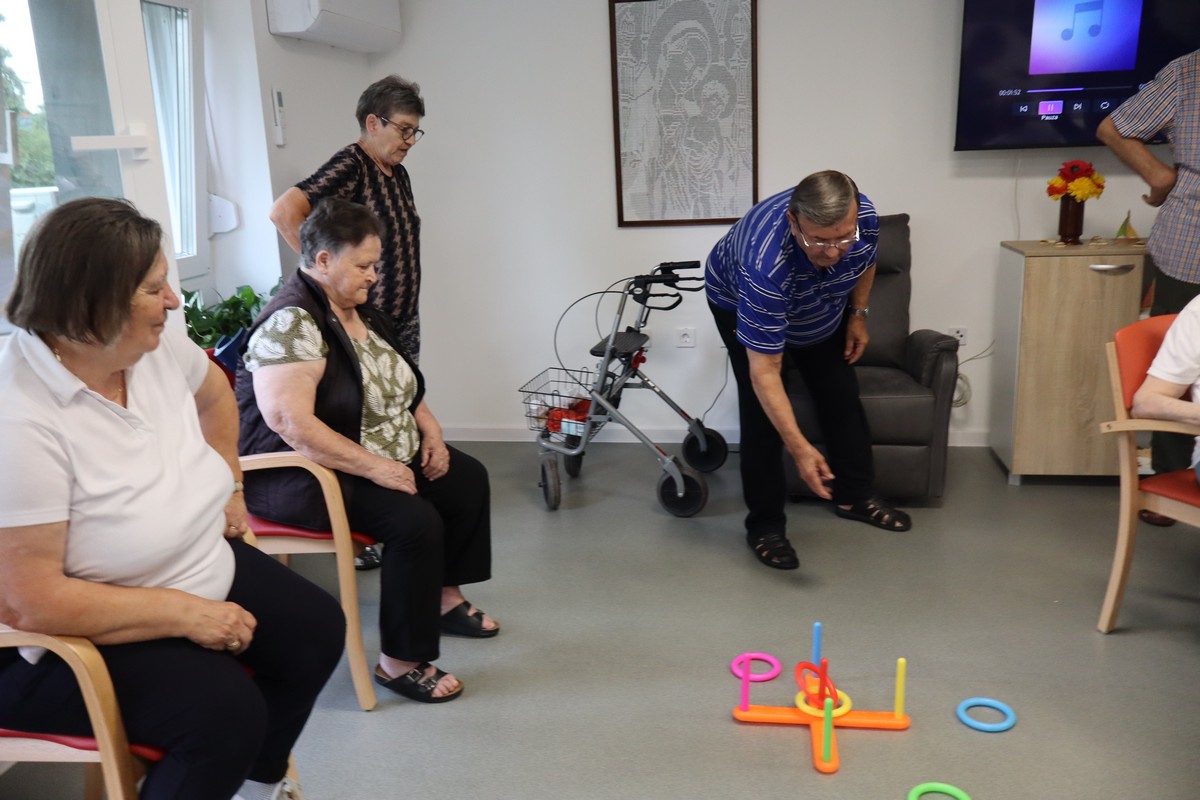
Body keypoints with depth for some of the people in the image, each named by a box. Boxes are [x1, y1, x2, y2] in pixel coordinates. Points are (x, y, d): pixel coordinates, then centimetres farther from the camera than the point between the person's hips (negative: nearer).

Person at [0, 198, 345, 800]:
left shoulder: (157, 346, -10)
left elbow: (214, 393, 16)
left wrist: (229, 484, 14)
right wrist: (188, 614, -27)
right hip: (76, 637, -8)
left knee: (317, 628, 1)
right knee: (228, 710, -26)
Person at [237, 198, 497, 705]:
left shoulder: (359, 310, 7)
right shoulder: (293, 322, -22)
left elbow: (398, 381, 20)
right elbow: (289, 422, -32)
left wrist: (430, 429, 3)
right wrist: (375, 467, -29)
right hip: (304, 475, -10)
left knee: (468, 479, 10)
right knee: (415, 521, -27)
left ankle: (444, 595, 25)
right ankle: (399, 663, -14)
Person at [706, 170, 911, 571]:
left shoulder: (865, 217, -32)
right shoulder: (766, 264, -47)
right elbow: (764, 371, -44)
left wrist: (858, 315, -3)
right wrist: (799, 447, -48)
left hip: (821, 306, 5)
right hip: (739, 302, -5)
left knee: (842, 393, 7)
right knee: (761, 410, -13)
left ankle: (854, 495, 25)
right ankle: (764, 524, 0)